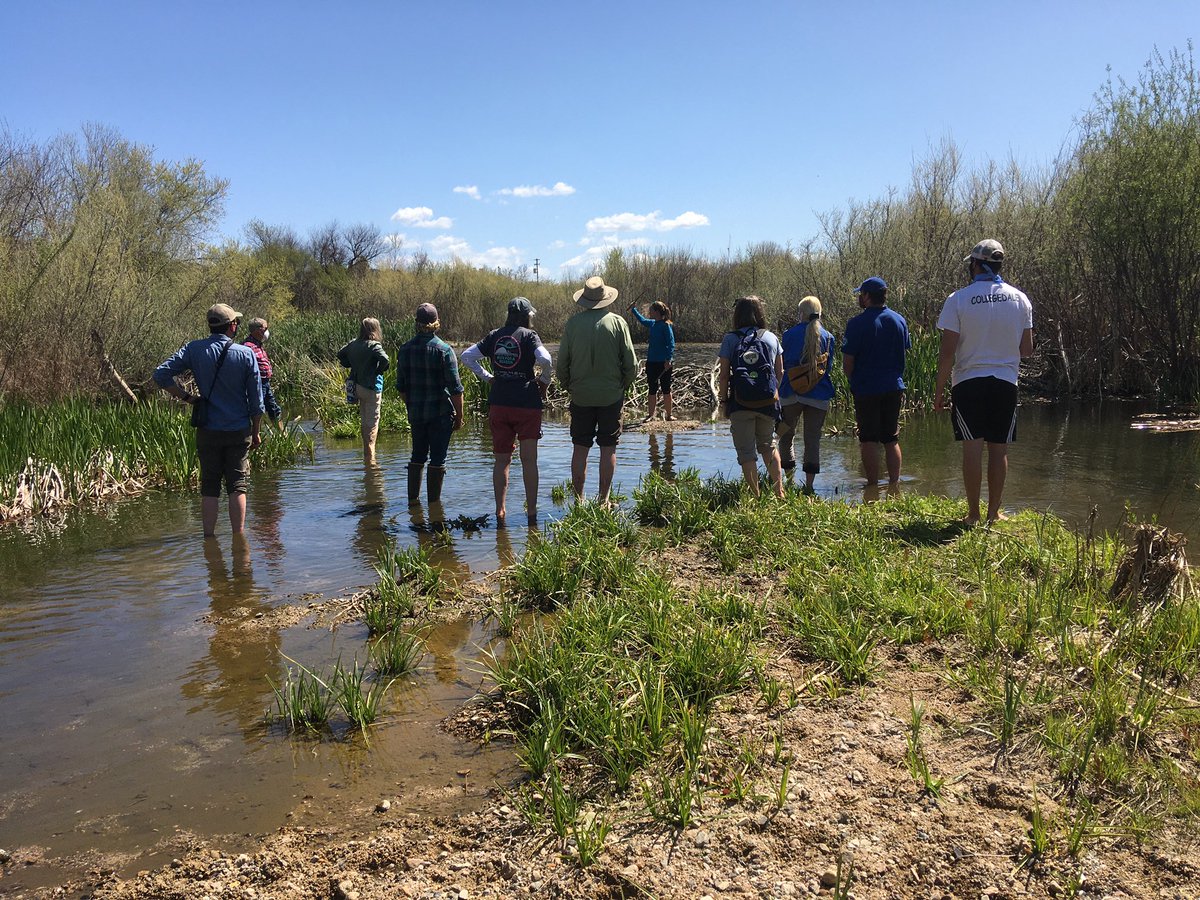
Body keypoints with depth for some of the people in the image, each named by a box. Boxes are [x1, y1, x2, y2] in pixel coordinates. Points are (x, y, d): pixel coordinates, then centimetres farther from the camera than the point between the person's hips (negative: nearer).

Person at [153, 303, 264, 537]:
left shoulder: (193, 350, -2)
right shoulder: (246, 354, -5)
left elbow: (161, 375, -9)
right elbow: (256, 400, -3)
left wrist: (186, 397, 2)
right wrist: (256, 432, 7)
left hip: (208, 432, 1)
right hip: (239, 431, -1)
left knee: (209, 487, 9)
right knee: (237, 486, 4)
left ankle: (209, 537, 11)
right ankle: (238, 537, 5)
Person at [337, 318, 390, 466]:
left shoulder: (353, 344, 5)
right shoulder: (374, 346, -15)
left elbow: (340, 355, 17)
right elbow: (385, 360, -29)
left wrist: (352, 366, 14)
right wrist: (379, 371, -12)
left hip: (357, 386, 7)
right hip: (371, 387, -7)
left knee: (364, 421, 18)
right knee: (372, 423, 0)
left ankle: (367, 456, 27)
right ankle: (370, 457, -1)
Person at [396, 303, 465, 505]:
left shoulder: (405, 349, 3)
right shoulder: (444, 350, -12)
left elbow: (401, 386, 9)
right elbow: (455, 389, -12)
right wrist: (459, 415, -3)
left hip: (415, 413, 5)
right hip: (440, 413, -5)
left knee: (418, 455, 17)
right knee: (437, 458, 3)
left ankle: (413, 499, 20)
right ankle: (434, 502, 8)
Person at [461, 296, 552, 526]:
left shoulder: (495, 336, 7)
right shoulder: (528, 335, -5)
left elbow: (467, 356, 7)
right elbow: (544, 359, -21)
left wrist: (487, 377, 11)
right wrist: (544, 381, -4)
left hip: (499, 403, 4)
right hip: (527, 402, -3)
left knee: (502, 460, 11)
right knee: (529, 459, 3)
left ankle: (500, 511, 14)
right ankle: (532, 511, 5)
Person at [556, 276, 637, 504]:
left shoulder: (573, 323, -4)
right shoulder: (617, 322, -5)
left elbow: (561, 364, 0)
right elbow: (631, 363, -4)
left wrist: (568, 386, 15)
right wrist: (623, 385, 12)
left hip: (581, 395, 1)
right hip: (611, 395, -1)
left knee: (580, 448, 7)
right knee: (608, 448, 6)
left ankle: (578, 499, 12)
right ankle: (604, 499, 9)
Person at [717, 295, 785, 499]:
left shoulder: (730, 339, -4)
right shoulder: (771, 338, 5)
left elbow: (723, 375, -6)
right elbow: (780, 373, 7)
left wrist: (724, 401, 3)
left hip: (740, 405, -3)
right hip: (768, 403, 3)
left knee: (746, 452, 5)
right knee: (768, 446, 22)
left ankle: (755, 497, 6)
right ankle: (779, 490, 12)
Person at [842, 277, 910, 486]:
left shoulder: (857, 324, -12)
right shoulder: (899, 320, 4)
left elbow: (847, 362, -10)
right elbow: (904, 354, 13)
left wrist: (854, 381, 8)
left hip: (866, 389, -5)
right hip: (894, 388, 5)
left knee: (869, 440, 3)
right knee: (891, 439, 12)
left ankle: (873, 486, 5)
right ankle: (894, 485, 15)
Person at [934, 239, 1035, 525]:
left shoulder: (958, 299, -7)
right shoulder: (1020, 299, 4)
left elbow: (947, 352, -9)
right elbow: (1027, 349, 6)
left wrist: (939, 390, -1)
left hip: (968, 382, -2)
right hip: (1005, 383, 2)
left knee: (972, 448, 0)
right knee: (999, 449, 7)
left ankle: (973, 514, 4)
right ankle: (994, 512, 14)